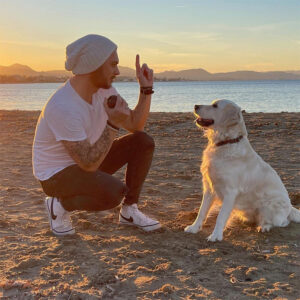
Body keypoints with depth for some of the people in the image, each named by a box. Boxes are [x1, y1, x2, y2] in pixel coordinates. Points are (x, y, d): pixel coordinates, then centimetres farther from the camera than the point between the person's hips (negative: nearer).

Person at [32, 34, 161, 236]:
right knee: (115, 192, -34)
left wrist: (146, 89, -11)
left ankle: (129, 211, 5)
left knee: (144, 142, -7)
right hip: (57, 174, -8)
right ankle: (60, 205, -4)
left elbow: (135, 125, 0)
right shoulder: (63, 108, -33)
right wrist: (113, 124, -37)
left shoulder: (103, 88, -7)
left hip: (88, 160, 8)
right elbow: (89, 164, -31)